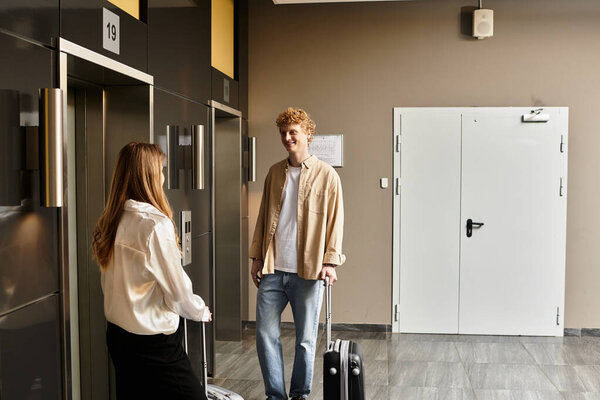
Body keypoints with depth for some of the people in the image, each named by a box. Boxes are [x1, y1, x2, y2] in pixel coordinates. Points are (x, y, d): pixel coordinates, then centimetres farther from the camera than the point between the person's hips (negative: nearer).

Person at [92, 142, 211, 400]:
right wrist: (200, 311, 5)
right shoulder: (155, 224, -19)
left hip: (117, 333, 9)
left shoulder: (110, 221, 3)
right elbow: (176, 286, -13)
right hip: (152, 338, -8)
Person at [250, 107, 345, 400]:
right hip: (273, 269, 4)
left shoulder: (326, 175, -1)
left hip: (308, 271, -3)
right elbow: (263, 217, 15)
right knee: (266, 335, 4)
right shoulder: (275, 173, 11)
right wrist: (257, 257, 11)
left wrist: (330, 261, -10)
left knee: (306, 339, 8)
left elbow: (335, 220, -2)